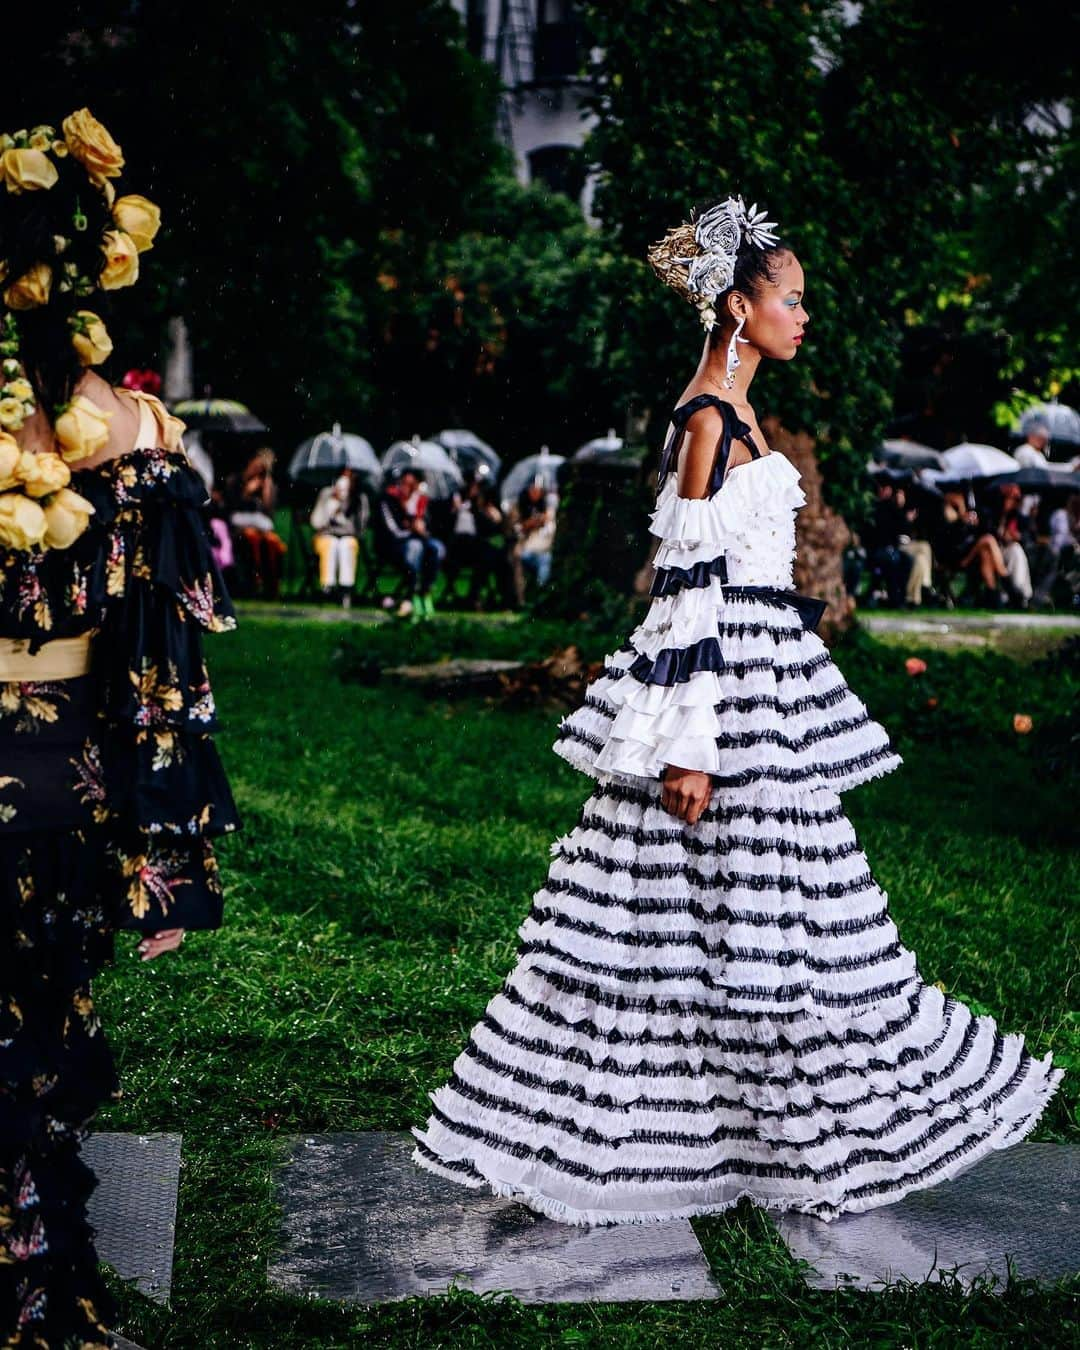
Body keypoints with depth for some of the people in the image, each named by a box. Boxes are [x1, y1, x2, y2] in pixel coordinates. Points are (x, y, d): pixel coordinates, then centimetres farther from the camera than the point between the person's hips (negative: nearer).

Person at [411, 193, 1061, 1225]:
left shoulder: (731, 411, 15)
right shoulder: (710, 418, -14)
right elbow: (689, 586, -19)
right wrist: (692, 744, -21)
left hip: (761, 674, 10)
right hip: (724, 684, -10)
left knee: (741, 904, 15)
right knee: (739, 904, 0)